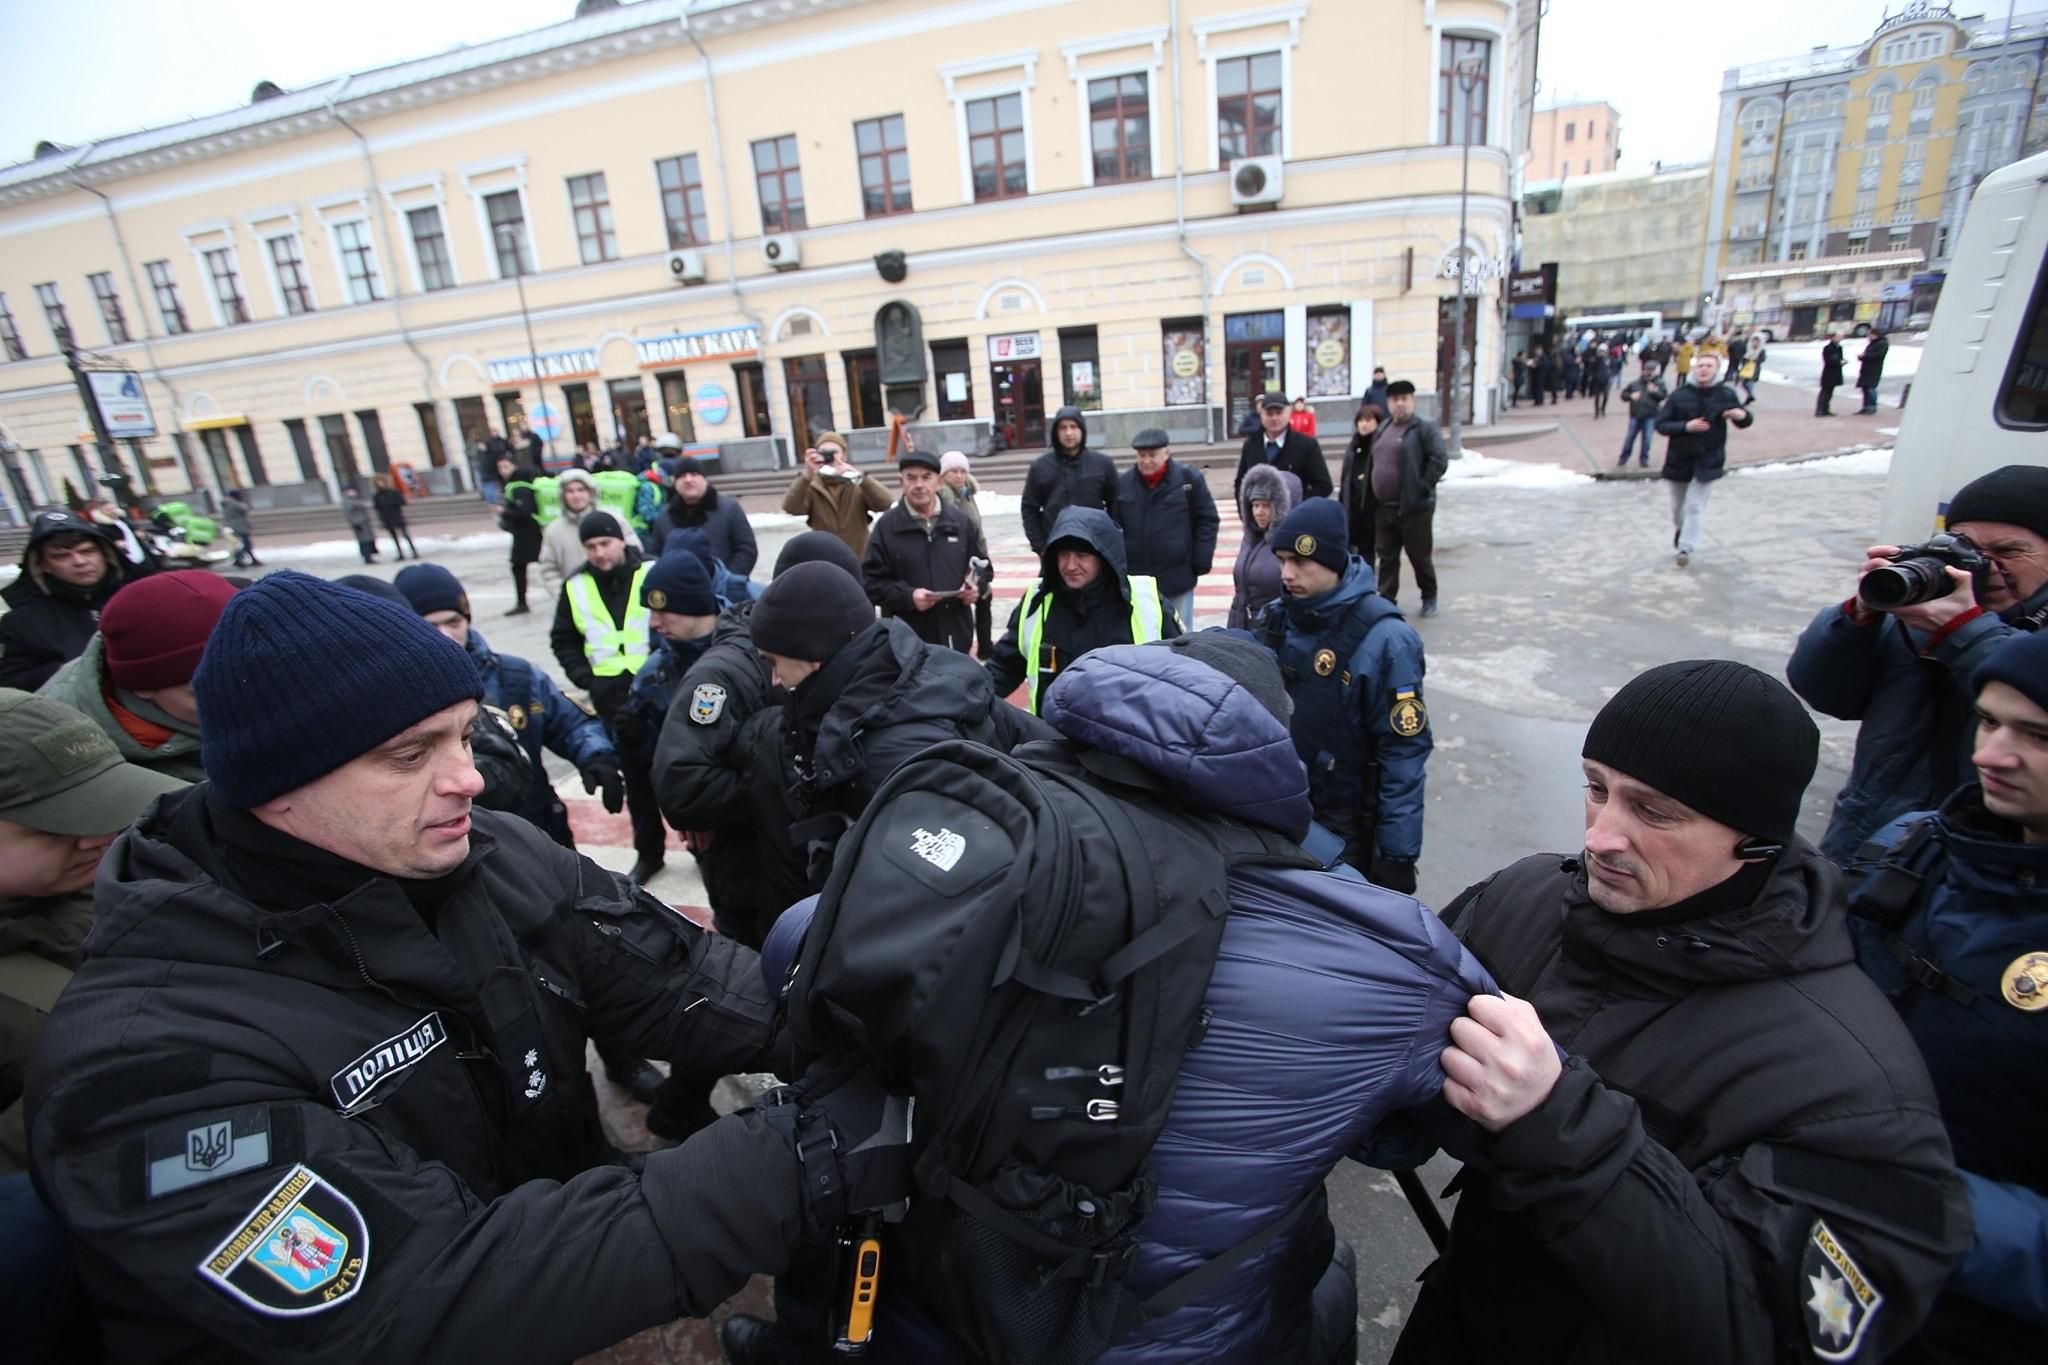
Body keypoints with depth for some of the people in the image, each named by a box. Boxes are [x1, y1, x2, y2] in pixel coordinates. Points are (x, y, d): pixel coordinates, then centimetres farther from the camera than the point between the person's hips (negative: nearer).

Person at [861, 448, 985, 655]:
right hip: (907, 639, -3)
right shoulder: (886, 526, -2)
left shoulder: (960, 520, 7)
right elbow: (872, 581, -4)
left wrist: (976, 587, -4)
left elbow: (981, 564, 18)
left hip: (955, 634, 4)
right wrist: (907, 596, -19)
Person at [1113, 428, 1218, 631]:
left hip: (1178, 578, -2)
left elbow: (1208, 521, 0)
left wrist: (1200, 563, -5)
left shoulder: (1189, 478, -3)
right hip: (1135, 579, 2)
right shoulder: (1123, 483, 3)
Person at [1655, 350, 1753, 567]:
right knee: (1678, 506, 17)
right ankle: (1679, 531, 43)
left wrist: (1743, 415, -17)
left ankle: (1686, 548, 0)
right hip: (1679, 459, 1)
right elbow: (1660, 424, -7)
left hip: (1708, 461, -1)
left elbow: (1744, 421, 8)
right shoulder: (1680, 396, -7)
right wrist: (1685, 427, -23)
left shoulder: (1726, 395, -3)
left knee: (1695, 505, -5)